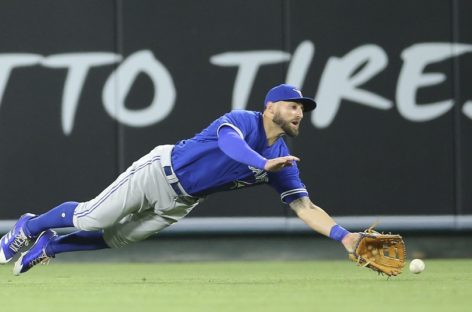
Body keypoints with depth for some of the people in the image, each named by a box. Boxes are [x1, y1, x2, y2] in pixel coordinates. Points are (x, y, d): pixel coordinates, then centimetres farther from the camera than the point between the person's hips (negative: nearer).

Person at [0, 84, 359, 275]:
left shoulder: (283, 161, -6)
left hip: (180, 203, 6)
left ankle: (48, 246, 33)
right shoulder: (242, 121, -23)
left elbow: (306, 208, -9)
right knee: (90, 219, -1)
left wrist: (343, 235, -24)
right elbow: (229, 142, -47)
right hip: (161, 171, -6)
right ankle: (30, 227, 27)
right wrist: (263, 164, -64)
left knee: (115, 238, 11)